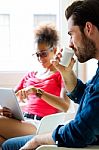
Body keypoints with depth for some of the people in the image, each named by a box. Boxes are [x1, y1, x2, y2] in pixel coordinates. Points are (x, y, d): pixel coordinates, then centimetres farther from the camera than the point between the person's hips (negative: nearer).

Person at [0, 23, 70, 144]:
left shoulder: (61, 75, 10)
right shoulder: (29, 76, 28)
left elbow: (65, 106, -8)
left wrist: (37, 91, -19)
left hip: (39, 124, -5)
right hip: (21, 120, 6)